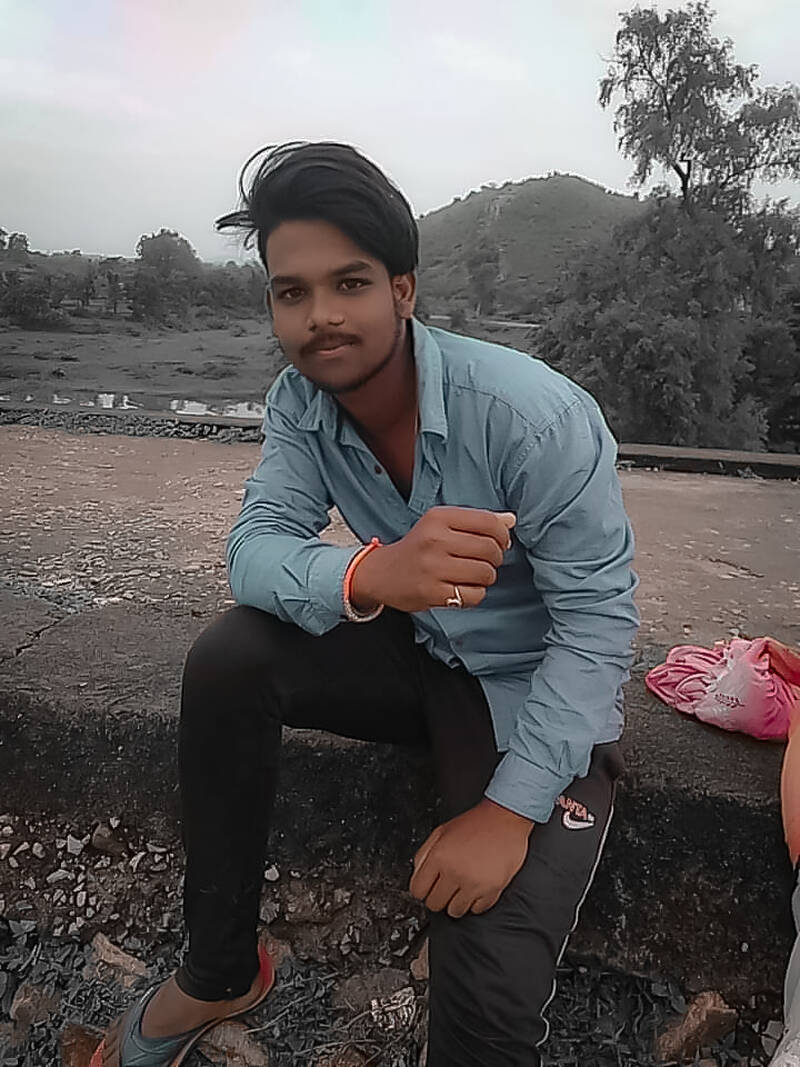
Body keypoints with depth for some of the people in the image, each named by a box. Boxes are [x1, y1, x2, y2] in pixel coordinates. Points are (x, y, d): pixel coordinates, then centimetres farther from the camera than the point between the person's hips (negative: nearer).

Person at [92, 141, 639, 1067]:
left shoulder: (535, 415, -26)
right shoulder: (300, 404, -8)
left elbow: (600, 620, -22)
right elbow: (255, 547, -18)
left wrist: (511, 807, -27)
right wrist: (371, 573, -41)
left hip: (536, 692, -4)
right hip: (414, 652, 5)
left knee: (491, 993, -24)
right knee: (226, 660, -19)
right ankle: (218, 974, 1)